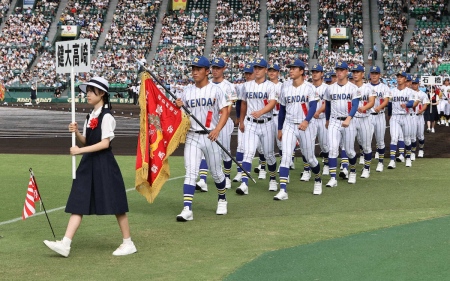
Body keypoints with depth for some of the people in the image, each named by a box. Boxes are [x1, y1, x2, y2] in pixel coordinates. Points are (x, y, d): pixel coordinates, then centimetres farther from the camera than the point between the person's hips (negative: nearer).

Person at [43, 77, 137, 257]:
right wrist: (76, 132, -3)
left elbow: (105, 143, -19)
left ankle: (128, 243, 12)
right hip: (89, 163, 9)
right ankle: (65, 244, -1)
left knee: (115, 204, 0)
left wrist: (80, 150, -20)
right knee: (78, 204, 2)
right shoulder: (90, 116, 14)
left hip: (104, 164, -9)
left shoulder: (106, 116, -12)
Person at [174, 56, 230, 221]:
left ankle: (222, 199, 36)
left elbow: (225, 112, -4)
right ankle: (187, 209, -16)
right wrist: (178, 106, -13)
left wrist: (217, 130, -18)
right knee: (190, 172, -8)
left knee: (216, 172, 10)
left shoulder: (215, 90, -1)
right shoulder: (187, 91, 8)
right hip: (192, 136, 2)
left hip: (210, 137, -2)